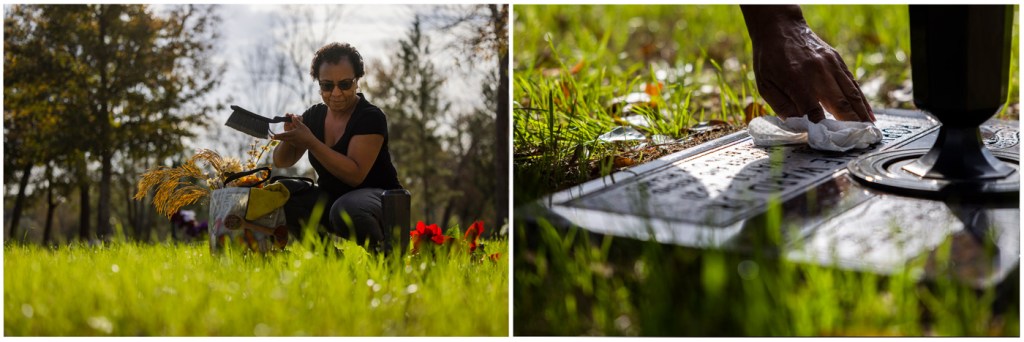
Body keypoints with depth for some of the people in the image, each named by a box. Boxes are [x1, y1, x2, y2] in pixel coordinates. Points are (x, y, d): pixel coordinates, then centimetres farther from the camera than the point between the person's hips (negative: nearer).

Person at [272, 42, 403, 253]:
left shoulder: (371, 117, -14)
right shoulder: (314, 115, 5)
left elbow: (355, 175, -24)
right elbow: (281, 162, 8)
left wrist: (310, 142, -30)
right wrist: (290, 137, -15)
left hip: (377, 197, -6)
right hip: (330, 198, 6)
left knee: (345, 210, -40)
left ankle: (381, 252, -10)